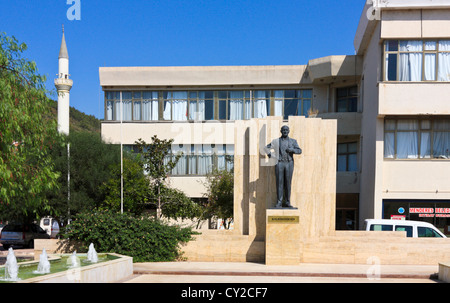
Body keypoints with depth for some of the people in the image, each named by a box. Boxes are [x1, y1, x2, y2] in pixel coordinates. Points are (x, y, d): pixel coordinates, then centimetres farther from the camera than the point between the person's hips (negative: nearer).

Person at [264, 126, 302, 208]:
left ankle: (288, 202, 10)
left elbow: (299, 151, 2)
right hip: (279, 163, -1)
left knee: (288, 183, 2)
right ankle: (279, 203, -2)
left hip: (289, 163, 1)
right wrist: (269, 154, -2)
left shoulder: (293, 141, 10)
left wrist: (292, 150, -15)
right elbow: (267, 148, 15)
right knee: (279, 183, -3)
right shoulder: (276, 141, 8)